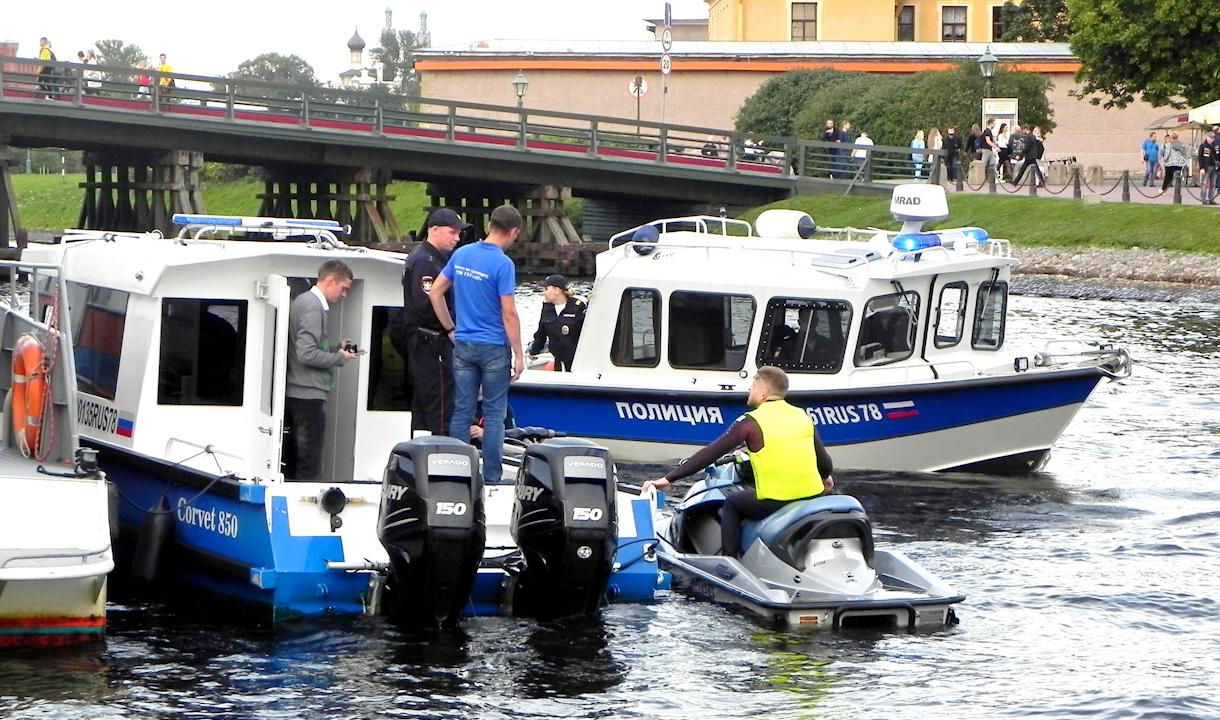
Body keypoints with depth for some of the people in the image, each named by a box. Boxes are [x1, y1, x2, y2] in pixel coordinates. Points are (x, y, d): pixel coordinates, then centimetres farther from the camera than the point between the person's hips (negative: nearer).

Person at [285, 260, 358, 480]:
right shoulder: (313, 307, -14)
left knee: (296, 461, 12)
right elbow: (307, 354, -22)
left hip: (294, 394, 10)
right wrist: (339, 358, -10)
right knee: (310, 465, -9)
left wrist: (337, 349, 12)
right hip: (308, 395, -10)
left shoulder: (302, 301, 16)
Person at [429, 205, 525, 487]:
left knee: (461, 411, 8)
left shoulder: (461, 254, 4)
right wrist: (518, 355, -9)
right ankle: (490, 478, 2)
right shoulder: (503, 264, -15)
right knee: (494, 413, 2)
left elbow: (435, 292, 10)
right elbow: (509, 314, -16)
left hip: (463, 346, 5)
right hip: (494, 348, -5)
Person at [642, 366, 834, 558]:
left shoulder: (751, 422, -6)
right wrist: (825, 477, 37)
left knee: (731, 504, 22)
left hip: (774, 502, -5)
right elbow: (825, 462, 12)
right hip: (811, 497, 5)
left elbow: (710, 454, -7)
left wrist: (669, 478, -3)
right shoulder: (802, 416, 8)